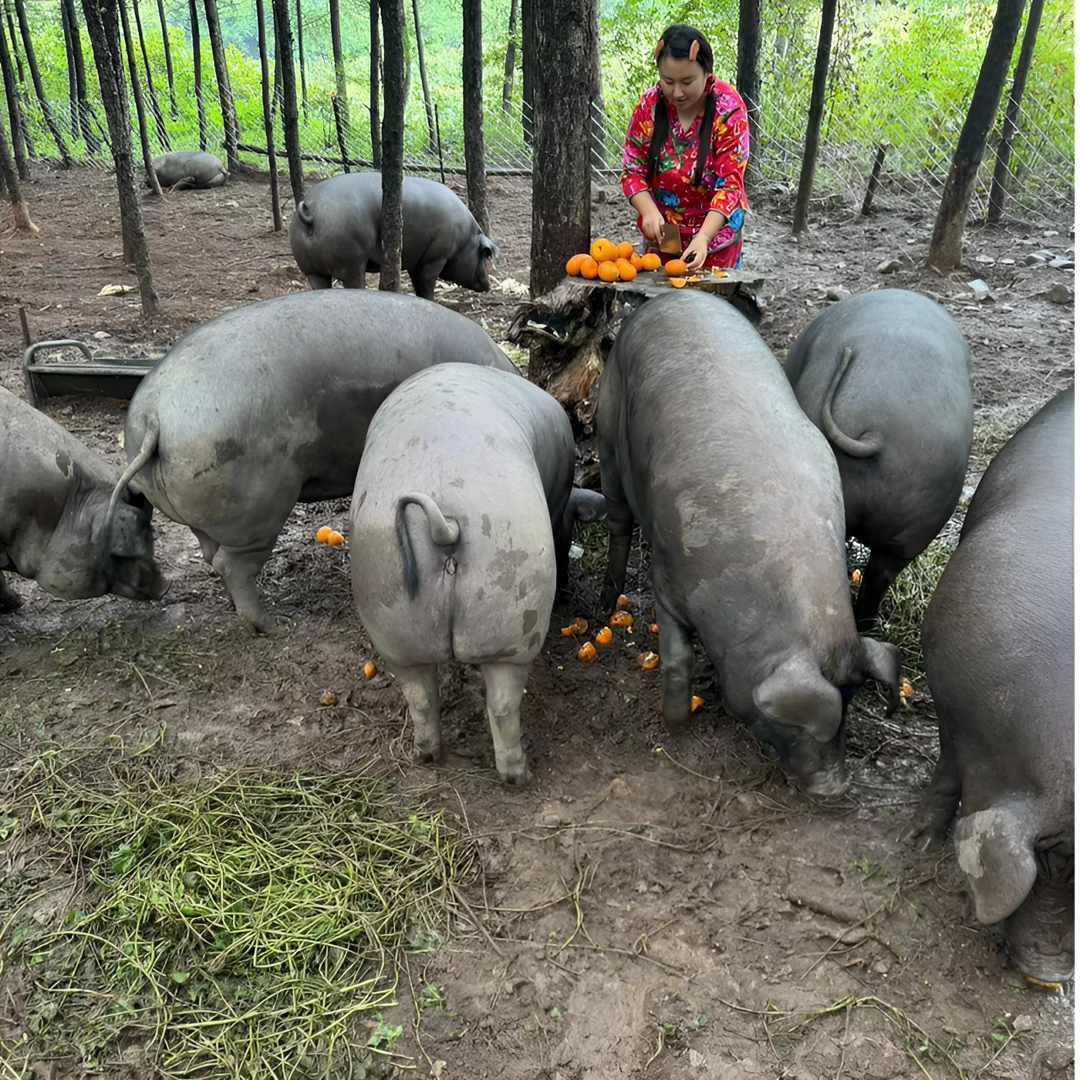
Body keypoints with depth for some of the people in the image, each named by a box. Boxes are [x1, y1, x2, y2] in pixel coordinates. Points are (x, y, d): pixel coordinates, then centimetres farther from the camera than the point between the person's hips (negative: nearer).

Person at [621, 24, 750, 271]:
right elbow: (633, 170, -4)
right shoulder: (649, 104, -8)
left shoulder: (728, 109, -16)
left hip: (714, 232, -2)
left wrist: (703, 237, -36)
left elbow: (730, 183, -21)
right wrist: (649, 212, -24)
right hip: (663, 231, 3)